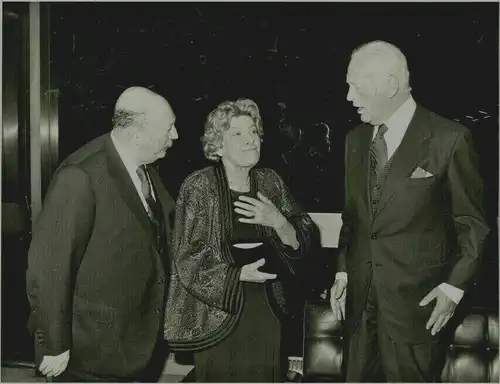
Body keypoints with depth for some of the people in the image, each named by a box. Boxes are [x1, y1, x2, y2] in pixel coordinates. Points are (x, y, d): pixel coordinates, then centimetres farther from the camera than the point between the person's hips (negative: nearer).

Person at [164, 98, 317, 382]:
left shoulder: (271, 182, 3)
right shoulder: (199, 186, -10)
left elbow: (303, 241, 2)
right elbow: (188, 260, -11)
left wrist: (278, 221, -17)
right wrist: (240, 274, -21)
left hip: (267, 314, 4)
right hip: (219, 315, -3)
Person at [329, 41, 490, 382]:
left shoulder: (449, 138, -9)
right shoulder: (356, 139, 9)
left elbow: (473, 222, -4)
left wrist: (455, 286, -10)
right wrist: (344, 270, 8)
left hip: (415, 297, -5)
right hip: (360, 292, 5)